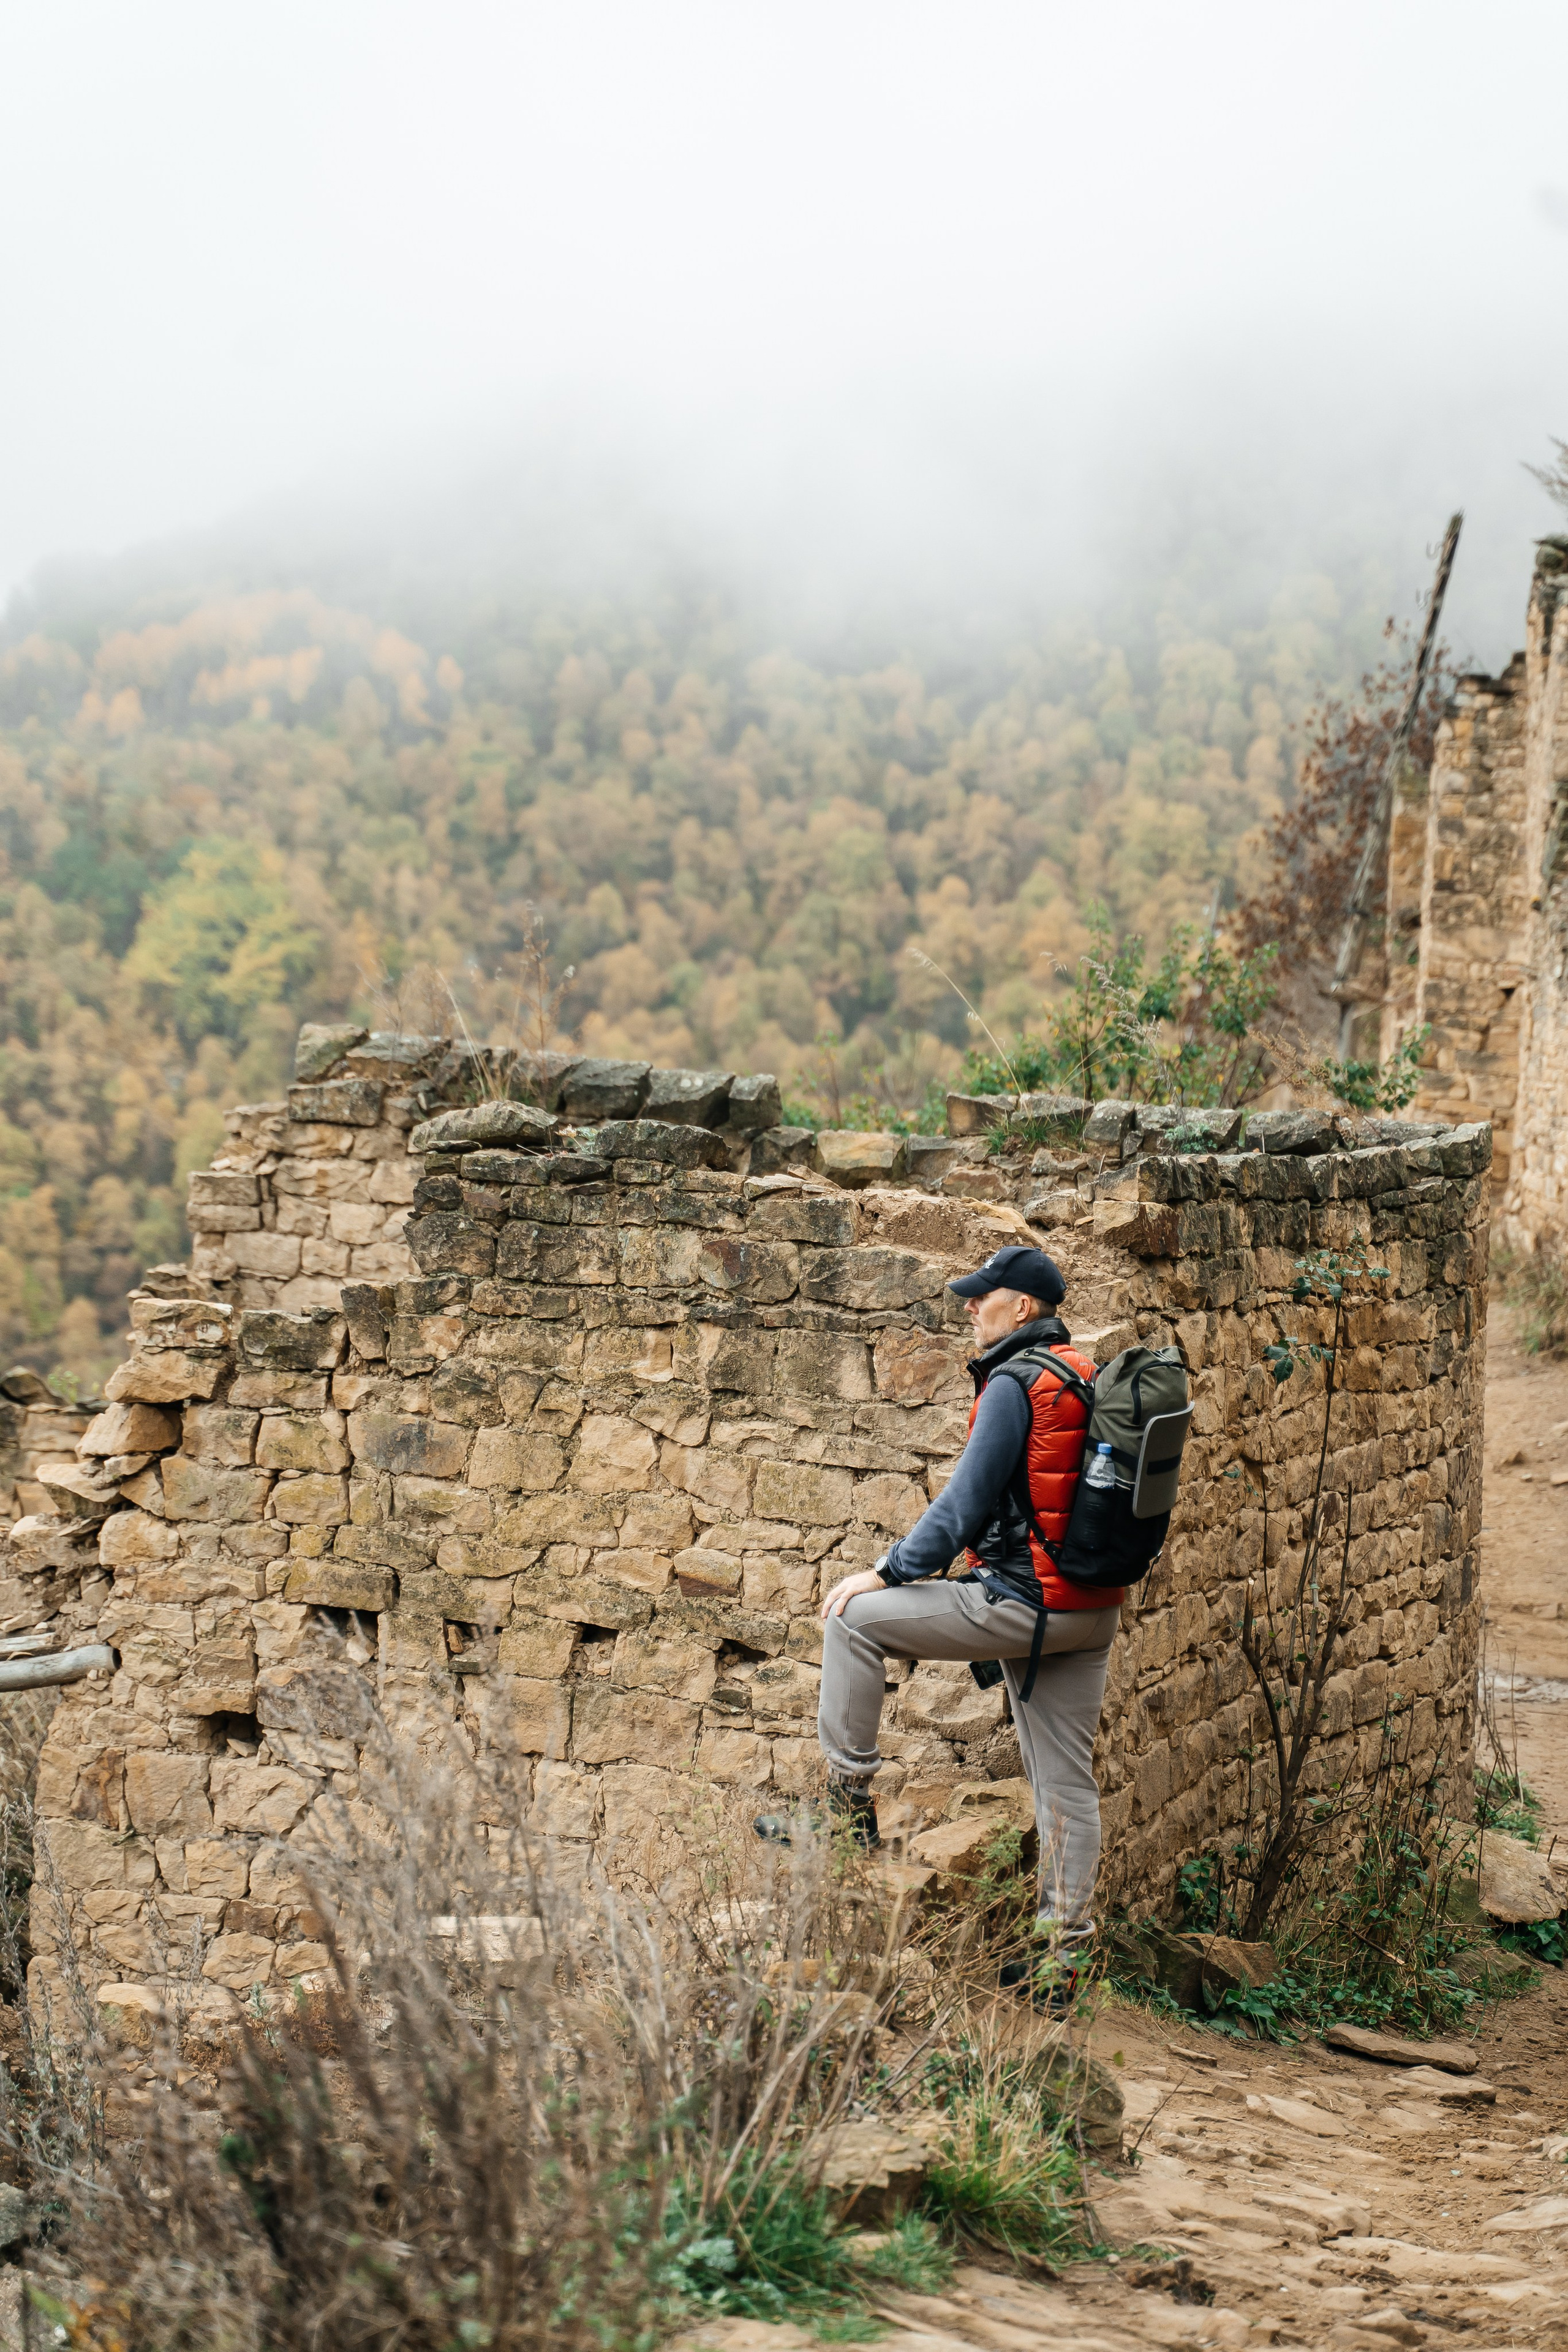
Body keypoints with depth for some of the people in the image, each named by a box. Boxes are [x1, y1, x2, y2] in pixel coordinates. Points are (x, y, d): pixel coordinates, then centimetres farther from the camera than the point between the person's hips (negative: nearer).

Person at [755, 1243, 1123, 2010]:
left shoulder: (1015, 1383, -12)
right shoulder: (1088, 1382, 15)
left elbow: (969, 1499, -15)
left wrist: (889, 1572, -8)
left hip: (1023, 1602, -9)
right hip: (1091, 1612, 9)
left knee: (855, 1617, 0)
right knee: (1066, 1784, 10)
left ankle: (849, 1802, 4)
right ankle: (1061, 1961, 13)